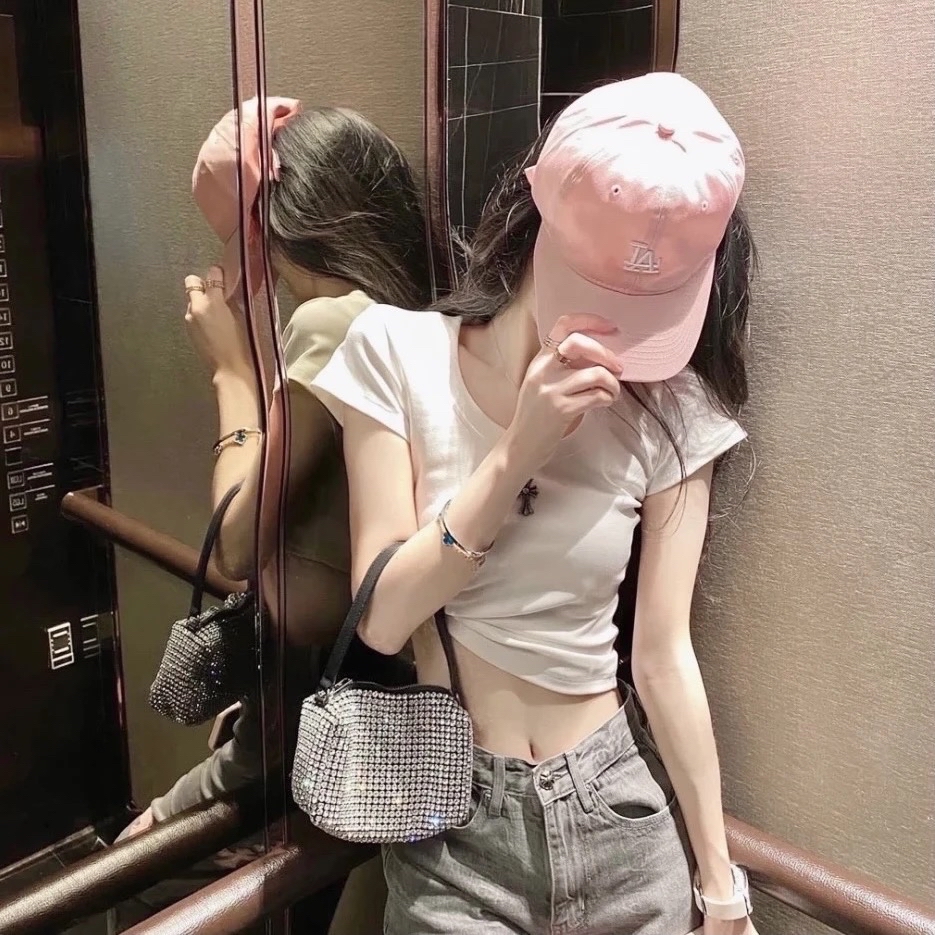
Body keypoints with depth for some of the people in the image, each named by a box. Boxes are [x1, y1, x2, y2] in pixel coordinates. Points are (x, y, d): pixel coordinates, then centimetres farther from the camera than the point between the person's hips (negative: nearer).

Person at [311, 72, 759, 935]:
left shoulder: (669, 410, -9)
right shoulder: (398, 352, -11)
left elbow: (663, 654, -5)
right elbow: (383, 619, -14)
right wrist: (520, 450, -24)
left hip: (623, 813, 2)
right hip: (451, 821, -1)